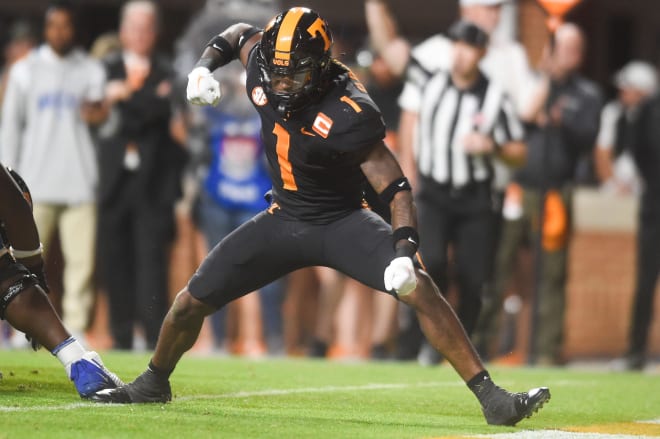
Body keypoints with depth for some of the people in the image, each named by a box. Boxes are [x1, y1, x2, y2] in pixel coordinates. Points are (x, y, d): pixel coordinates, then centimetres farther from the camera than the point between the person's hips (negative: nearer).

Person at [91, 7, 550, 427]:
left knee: (418, 288, -26)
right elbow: (242, 33, 12)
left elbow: (396, 188, -27)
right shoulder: (263, 65, -13)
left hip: (342, 222, -5)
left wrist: (404, 249, -42)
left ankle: (492, 398, -23)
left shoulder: (349, 116, -29)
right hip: (283, 220, 5)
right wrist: (206, 65, -6)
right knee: (191, 302, 2)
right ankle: (153, 383, 31)